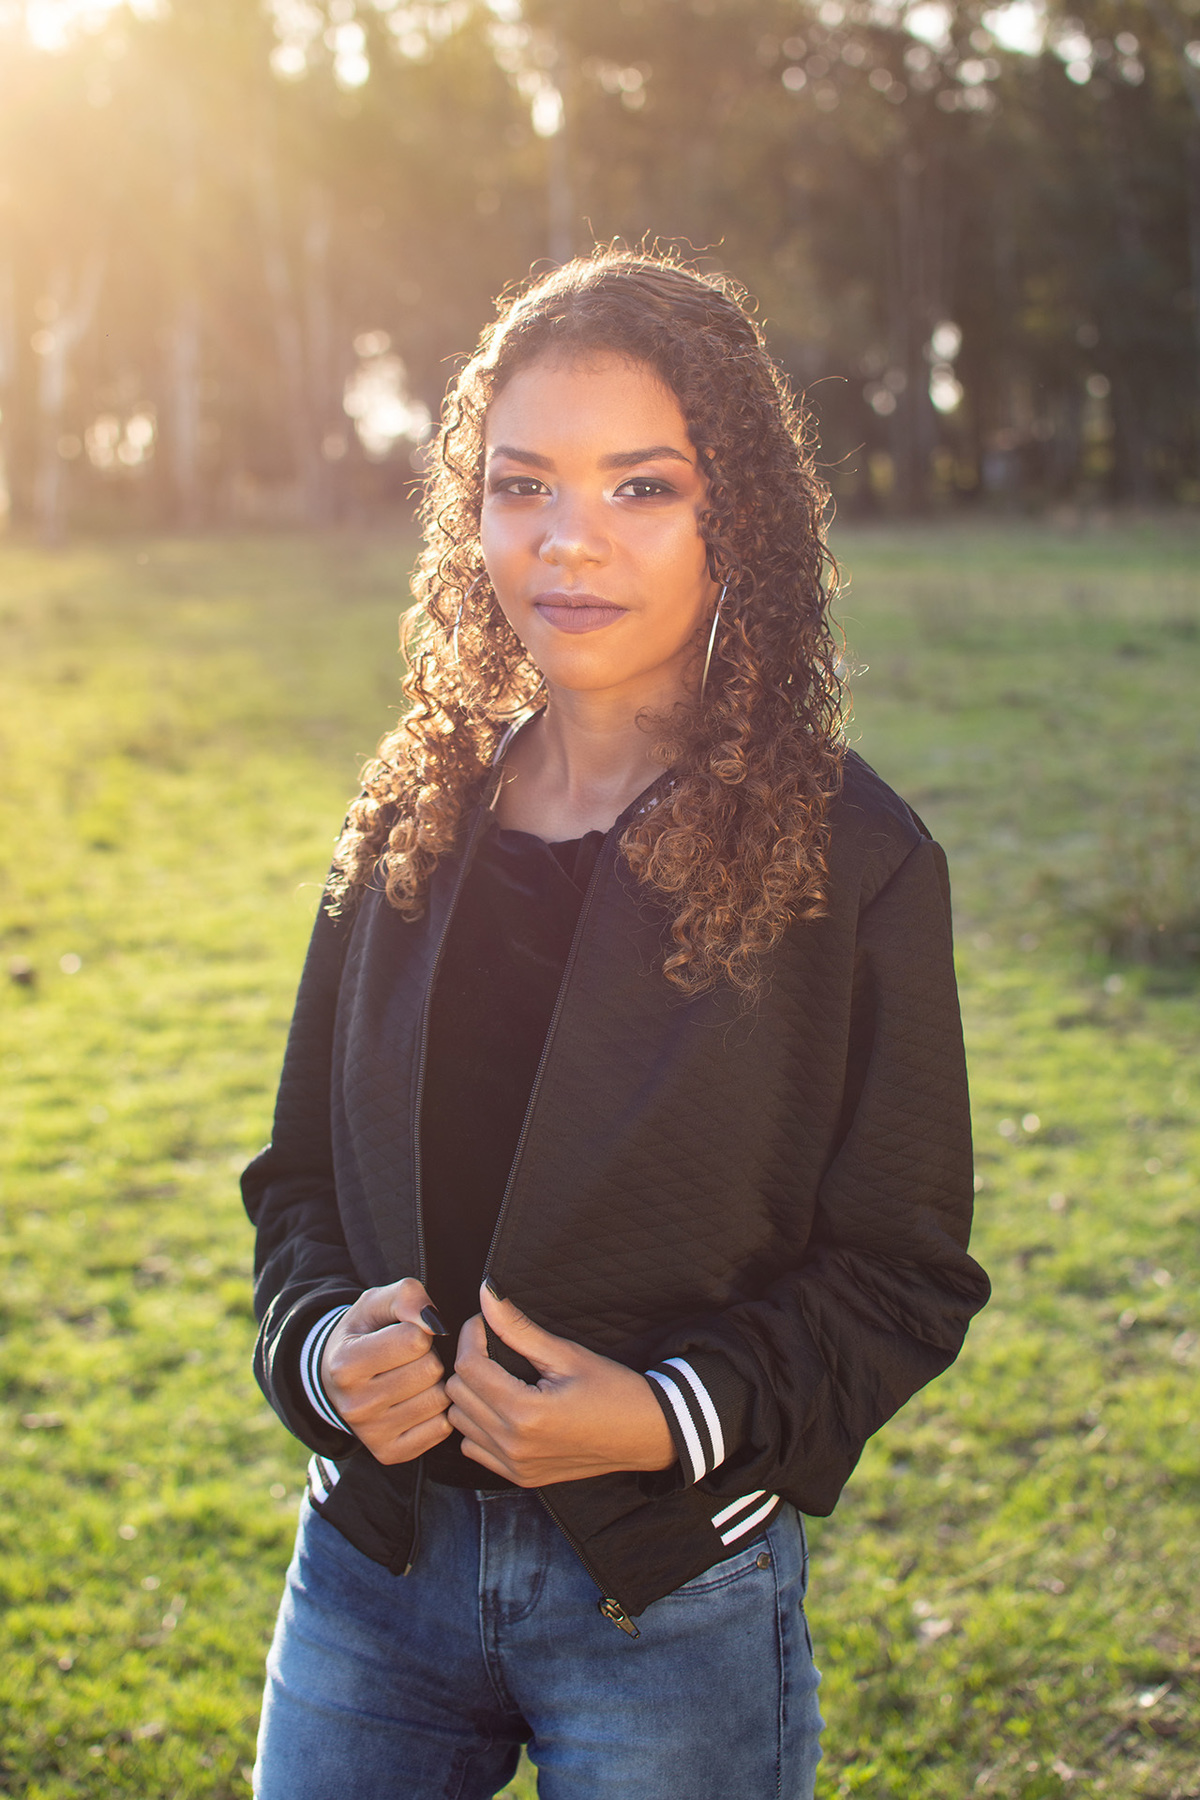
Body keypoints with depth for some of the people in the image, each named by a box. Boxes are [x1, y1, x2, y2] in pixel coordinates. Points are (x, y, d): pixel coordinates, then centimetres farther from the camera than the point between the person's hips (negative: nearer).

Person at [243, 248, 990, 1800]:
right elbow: (304, 1168, 10)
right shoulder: (410, 823, 2)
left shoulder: (851, 861, -10)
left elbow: (902, 1270, -7)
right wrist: (323, 1343, -9)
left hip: (672, 1594, -3)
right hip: (374, 1554, 4)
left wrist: (675, 1418, -20)